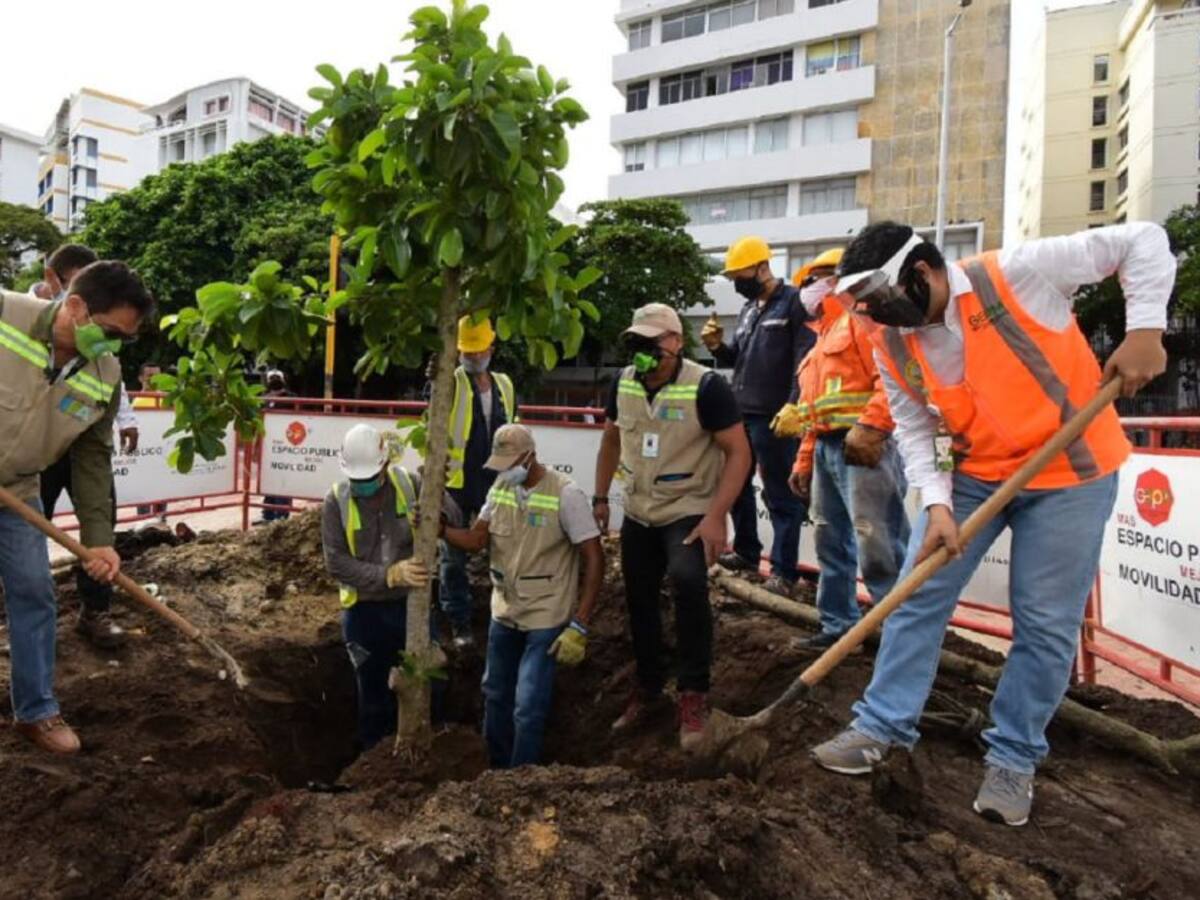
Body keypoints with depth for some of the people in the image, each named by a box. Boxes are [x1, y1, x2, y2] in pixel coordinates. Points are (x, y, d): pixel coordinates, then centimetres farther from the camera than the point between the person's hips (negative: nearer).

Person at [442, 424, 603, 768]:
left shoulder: (566, 495, -20)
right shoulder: (500, 487, 0)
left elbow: (594, 560, -19)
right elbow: (475, 540, 0)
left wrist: (579, 626, -22)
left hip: (545, 620, -7)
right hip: (503, 614, 7)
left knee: (527, 708, -2)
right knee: (494, 695, 21)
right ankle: (495, 772, 42)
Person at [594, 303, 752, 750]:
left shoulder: (706, 386, -18)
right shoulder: (624, 383, 0)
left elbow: (739, 452, -17)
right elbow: (611, 439, 15)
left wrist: (716, 517, -25)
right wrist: (600, 497, 13)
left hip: (689, 513, -5)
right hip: (637, 513, 6)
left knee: (688, 582, -30)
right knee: (639, 599, 12)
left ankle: (694, 692, -12)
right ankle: (648, 688, 35)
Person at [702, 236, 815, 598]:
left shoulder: (794, 302, -7)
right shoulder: (748, 308, 18)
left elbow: (805, 362, -15)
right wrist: (718, 347, 1)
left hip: (773, 418, -8)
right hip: (740, 413, 9)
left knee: (780, 495, -2)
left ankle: (784, 572, 5)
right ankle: (746, 551, 31)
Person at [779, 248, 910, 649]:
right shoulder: (823, 338, 29)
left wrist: (870, 426, -25)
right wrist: (804, 461, 23)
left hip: (864, 446, -10)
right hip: (826, 448, 10)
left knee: (878, 547, -11)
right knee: (831, 542, 12)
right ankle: (839, 624, 22)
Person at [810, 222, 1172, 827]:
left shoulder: (1019, 274, -21)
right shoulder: (891, 348, -7)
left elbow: (1141, 241, -11)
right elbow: (916, 432, -2)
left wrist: (1144, 329, -21)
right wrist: (937, 506, -15)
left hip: (1069, 471, -3)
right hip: (972, 474, 4)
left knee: (1046, 625, 2)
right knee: (917, 595, 1)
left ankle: (1013, 756, 20)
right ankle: (883, 725, 16)